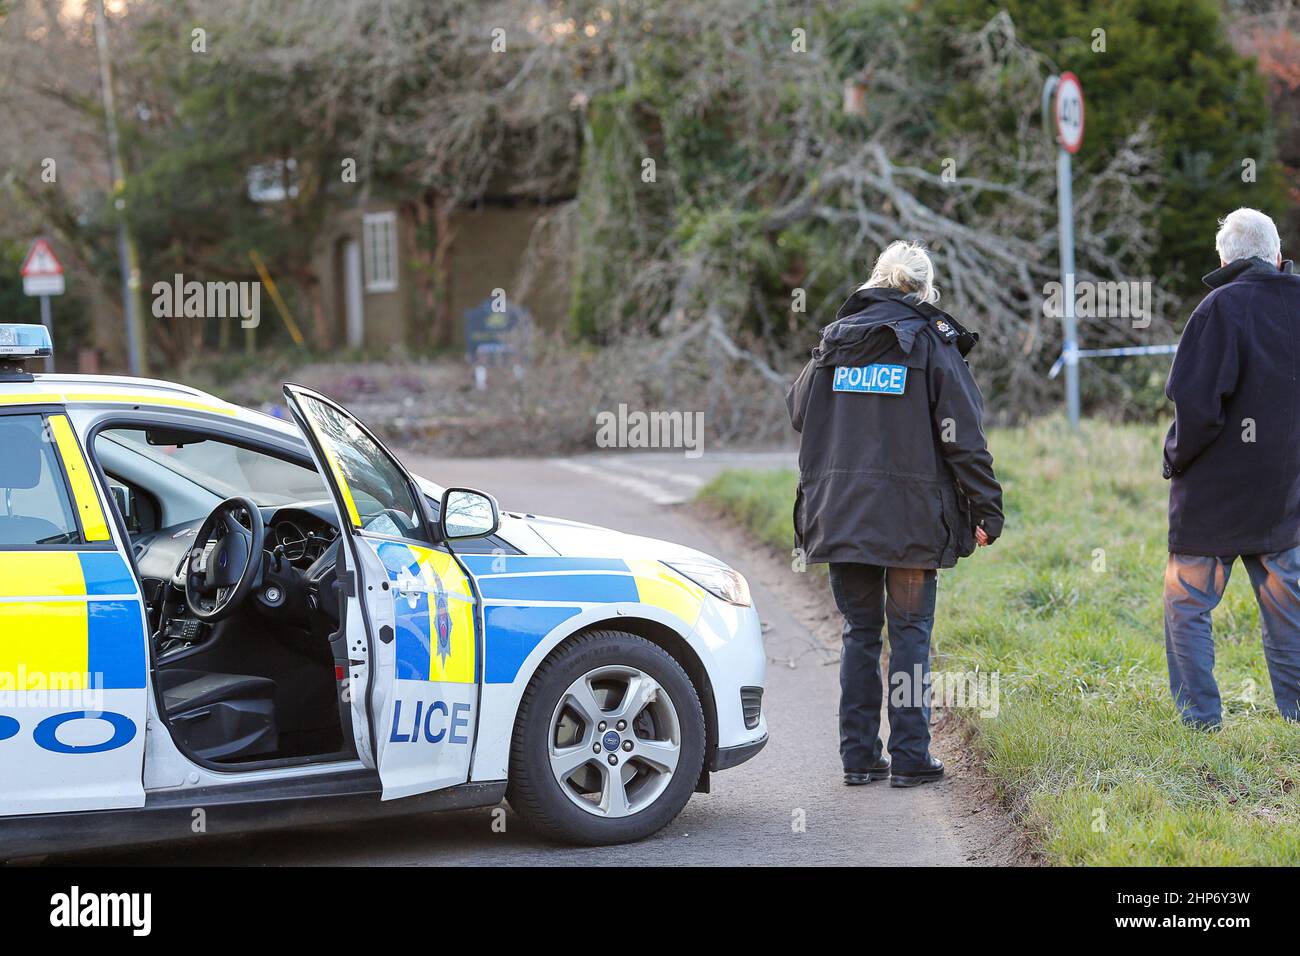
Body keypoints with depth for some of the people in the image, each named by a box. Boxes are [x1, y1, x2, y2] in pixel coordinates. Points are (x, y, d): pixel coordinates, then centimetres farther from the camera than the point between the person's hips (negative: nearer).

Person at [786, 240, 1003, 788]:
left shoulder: (836, 341, 7)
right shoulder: (933, 343, -4)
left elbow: (799, 412, 18)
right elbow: (963, 437, -7)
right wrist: (987, 510, -2)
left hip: (840, 512, 3)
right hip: (912, 516, -3)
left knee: (860, 631, 10)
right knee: (910, 631, 3)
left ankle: (859, 754, 10)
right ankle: (910, 757, 1)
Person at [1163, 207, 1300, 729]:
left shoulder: (1223, 307, -15)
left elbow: (1196, 402, -20)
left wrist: (1176, 458, -5)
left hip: (1215, 492, -6)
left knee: (1187, 607, 4)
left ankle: (1201, 721, 1)